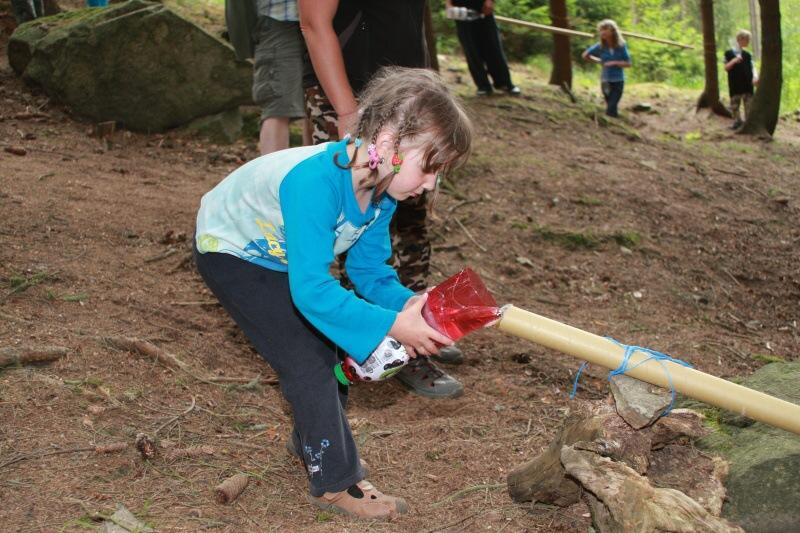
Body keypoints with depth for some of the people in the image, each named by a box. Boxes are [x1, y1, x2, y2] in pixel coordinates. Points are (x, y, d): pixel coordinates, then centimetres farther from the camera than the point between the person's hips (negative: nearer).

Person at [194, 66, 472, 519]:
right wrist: (391, 325, -39)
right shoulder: (314, 184, -42)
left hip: (281, 253, 8)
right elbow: (312, 291, -41)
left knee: (329, 349, 9)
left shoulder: (380, 187, -15)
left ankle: (314, 441, 33)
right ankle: (335, 483, 1)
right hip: (230, 251, -8)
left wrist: (405, 302, -25)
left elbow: (369, 267, -6)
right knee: (307, 362, -12)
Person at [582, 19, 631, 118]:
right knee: (612, 109, 11)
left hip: (618, 81, -2)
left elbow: (628, 63, -4)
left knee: (610, 109, -12)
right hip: (606, 80, 2)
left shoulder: (621, 45, -7)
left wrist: (614, 63, -16)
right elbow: (585, 56, 8)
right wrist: (599, 61, 5)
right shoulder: (600, 46, -5)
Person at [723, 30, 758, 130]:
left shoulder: (747, 55, 9)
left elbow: (752, 67, 2)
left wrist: (755, 77, -16)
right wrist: (733, 61, -20)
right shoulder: (729, 53, 0)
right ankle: (737, 121, 18)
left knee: (749, 104, 1)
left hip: (747, 84, 2)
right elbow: (726, 68, -2)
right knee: (734, 104, 3)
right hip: (735, 85, -2)